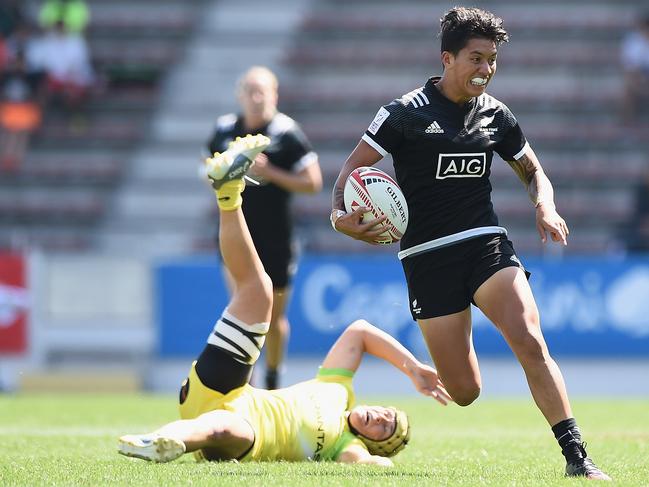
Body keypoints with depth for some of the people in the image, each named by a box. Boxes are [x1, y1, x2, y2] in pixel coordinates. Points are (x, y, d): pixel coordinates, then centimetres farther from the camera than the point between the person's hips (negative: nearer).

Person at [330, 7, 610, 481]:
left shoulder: (495, 114, 7)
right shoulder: (406, 113, -6)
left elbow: (532, 170, 21)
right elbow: (354, 167, -5)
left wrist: (545, 206, -1)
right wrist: (342, 215, -24)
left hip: (487, 245, 2)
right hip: (427, 258, -2)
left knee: (531, 343, -22)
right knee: (464, 393, -3)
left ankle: (576, 456, -21)